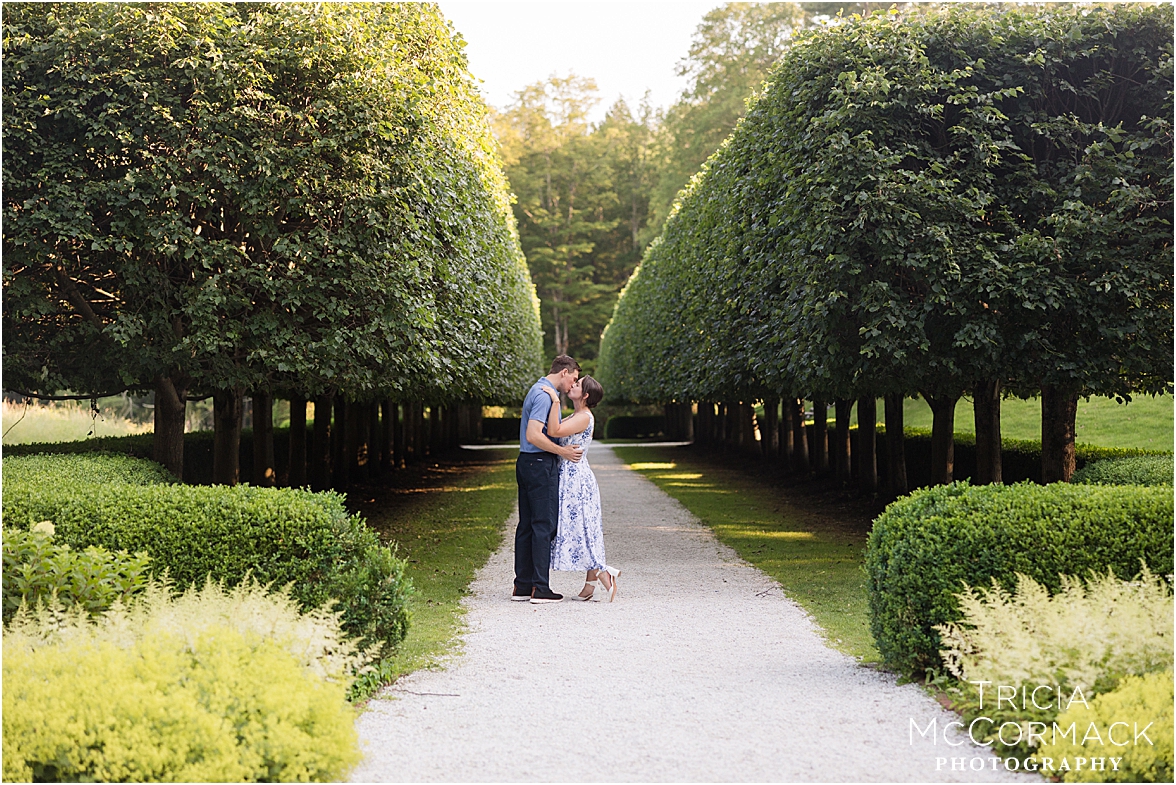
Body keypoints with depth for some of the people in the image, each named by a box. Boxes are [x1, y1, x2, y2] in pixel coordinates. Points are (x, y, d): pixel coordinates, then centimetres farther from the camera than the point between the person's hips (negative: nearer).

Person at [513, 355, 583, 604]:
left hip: (527, 463, 11)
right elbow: (533, 435, -23)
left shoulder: (539, 390, 18)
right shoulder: (545, 395, -15)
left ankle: (522, 586, 13)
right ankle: (540, 588, -6)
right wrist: (563, 451, -15)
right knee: (544, 525, -7)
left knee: (527, 525, 10)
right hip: (540, 464, -11)